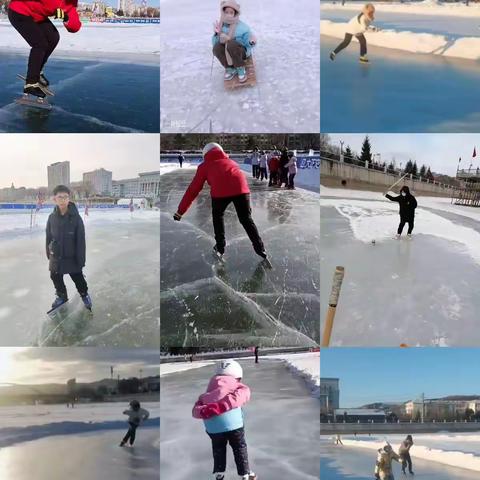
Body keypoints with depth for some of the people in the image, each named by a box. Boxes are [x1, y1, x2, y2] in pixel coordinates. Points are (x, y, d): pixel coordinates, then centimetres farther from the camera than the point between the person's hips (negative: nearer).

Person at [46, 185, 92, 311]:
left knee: (78, 278, 11)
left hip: (72, 256, -3)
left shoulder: (75, 217, -18)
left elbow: (81, 240, -15)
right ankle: (61, 296, 42)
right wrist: (49, 253, 9)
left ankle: (84, 295, 38)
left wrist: (81, 259, -14)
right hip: (56, 256, 3)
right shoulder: (52, 217, -8)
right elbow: (48, 237, 4)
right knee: (56, 278, 17)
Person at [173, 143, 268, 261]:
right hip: (241, 188, 2)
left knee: (217, 216, 25)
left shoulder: (204, 166, 29)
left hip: (221, 190, -2)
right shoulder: (231, 162, 38)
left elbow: (193, 190, 28)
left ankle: (220, 248, 24)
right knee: (246, 219, 19)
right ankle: (260, 249, 16)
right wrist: (247, 205, 55)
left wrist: (180, 211, 32)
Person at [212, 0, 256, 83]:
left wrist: (251, 42, -36)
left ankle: (241, 69, -18)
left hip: (242, 52, -4)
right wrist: (217, 34, -23)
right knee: (217, 46, -27)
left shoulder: (242, 27, -13)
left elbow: (248, 44, -12)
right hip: (227, 55, 4)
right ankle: (230, 69, -10)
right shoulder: (221, 26, -3)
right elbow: (214, 43, -3)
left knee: (231, 43, -35)